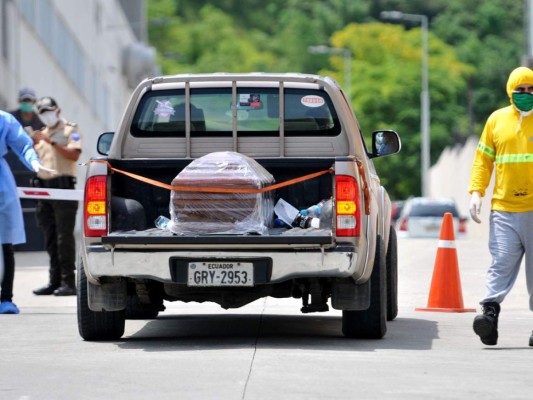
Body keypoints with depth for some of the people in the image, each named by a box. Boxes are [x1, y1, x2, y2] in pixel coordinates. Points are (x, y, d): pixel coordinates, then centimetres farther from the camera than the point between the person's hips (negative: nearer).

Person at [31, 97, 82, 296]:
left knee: (64, 236, -10)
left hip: (63, 187, -7)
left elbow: (74, 154, -13)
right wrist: (34, 144, 1)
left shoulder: (70, 130, 2)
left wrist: (52, 142, -18)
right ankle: (55, 281, 10)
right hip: (44, 187, 7)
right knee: (50, 237, 7)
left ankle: (68, 282, -11)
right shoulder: (42, 134, 21)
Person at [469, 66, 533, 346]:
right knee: (501, 263, -10)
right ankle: (490, 311, -17)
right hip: (503, 209, 1)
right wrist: (476, 192, 1)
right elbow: (483, 160, 13)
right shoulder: (497, 120, 10)